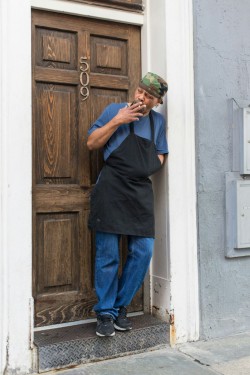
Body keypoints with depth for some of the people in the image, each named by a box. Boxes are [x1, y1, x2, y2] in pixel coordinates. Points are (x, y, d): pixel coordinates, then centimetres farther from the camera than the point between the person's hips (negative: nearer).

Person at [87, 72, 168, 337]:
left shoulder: (158, 121, 16)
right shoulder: (114, 110, 4)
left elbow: (160, 153, 24)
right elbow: (92, 143, 2)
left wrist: (151, 167, 3)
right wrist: (117, 121, -8)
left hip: (141, 191, 4)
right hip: (111, 189, -4)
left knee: (143, 252, 0)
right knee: (108, 254, -2)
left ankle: (120, 307, 18)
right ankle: (105, 313, 12)